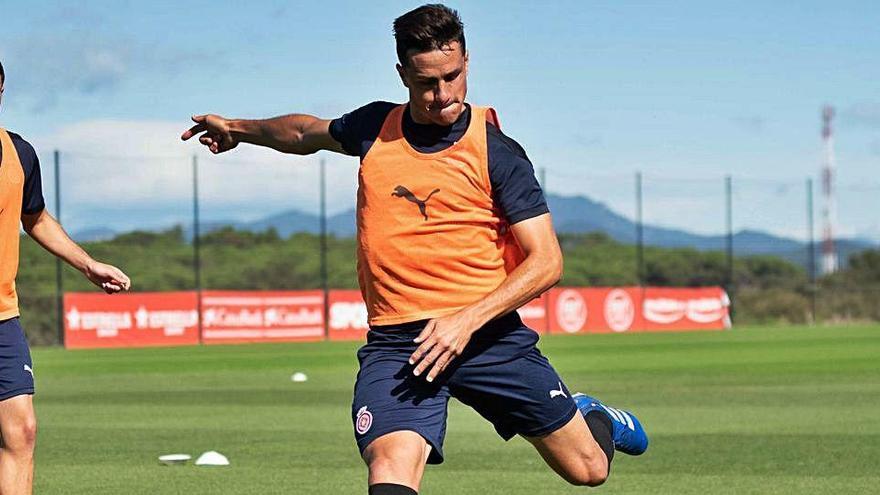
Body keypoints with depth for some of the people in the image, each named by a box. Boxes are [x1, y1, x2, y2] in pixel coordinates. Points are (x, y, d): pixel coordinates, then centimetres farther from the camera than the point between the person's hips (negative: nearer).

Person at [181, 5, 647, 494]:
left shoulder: (498, 153, -5)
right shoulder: (375, 127, 7)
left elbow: (546, 261, -10)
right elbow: (308, 132, 31)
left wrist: (467, 321, -21)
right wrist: (237, 129, 36)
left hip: (486, 333, -1)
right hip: (395, 342, 2)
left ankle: (594, 418, 43)